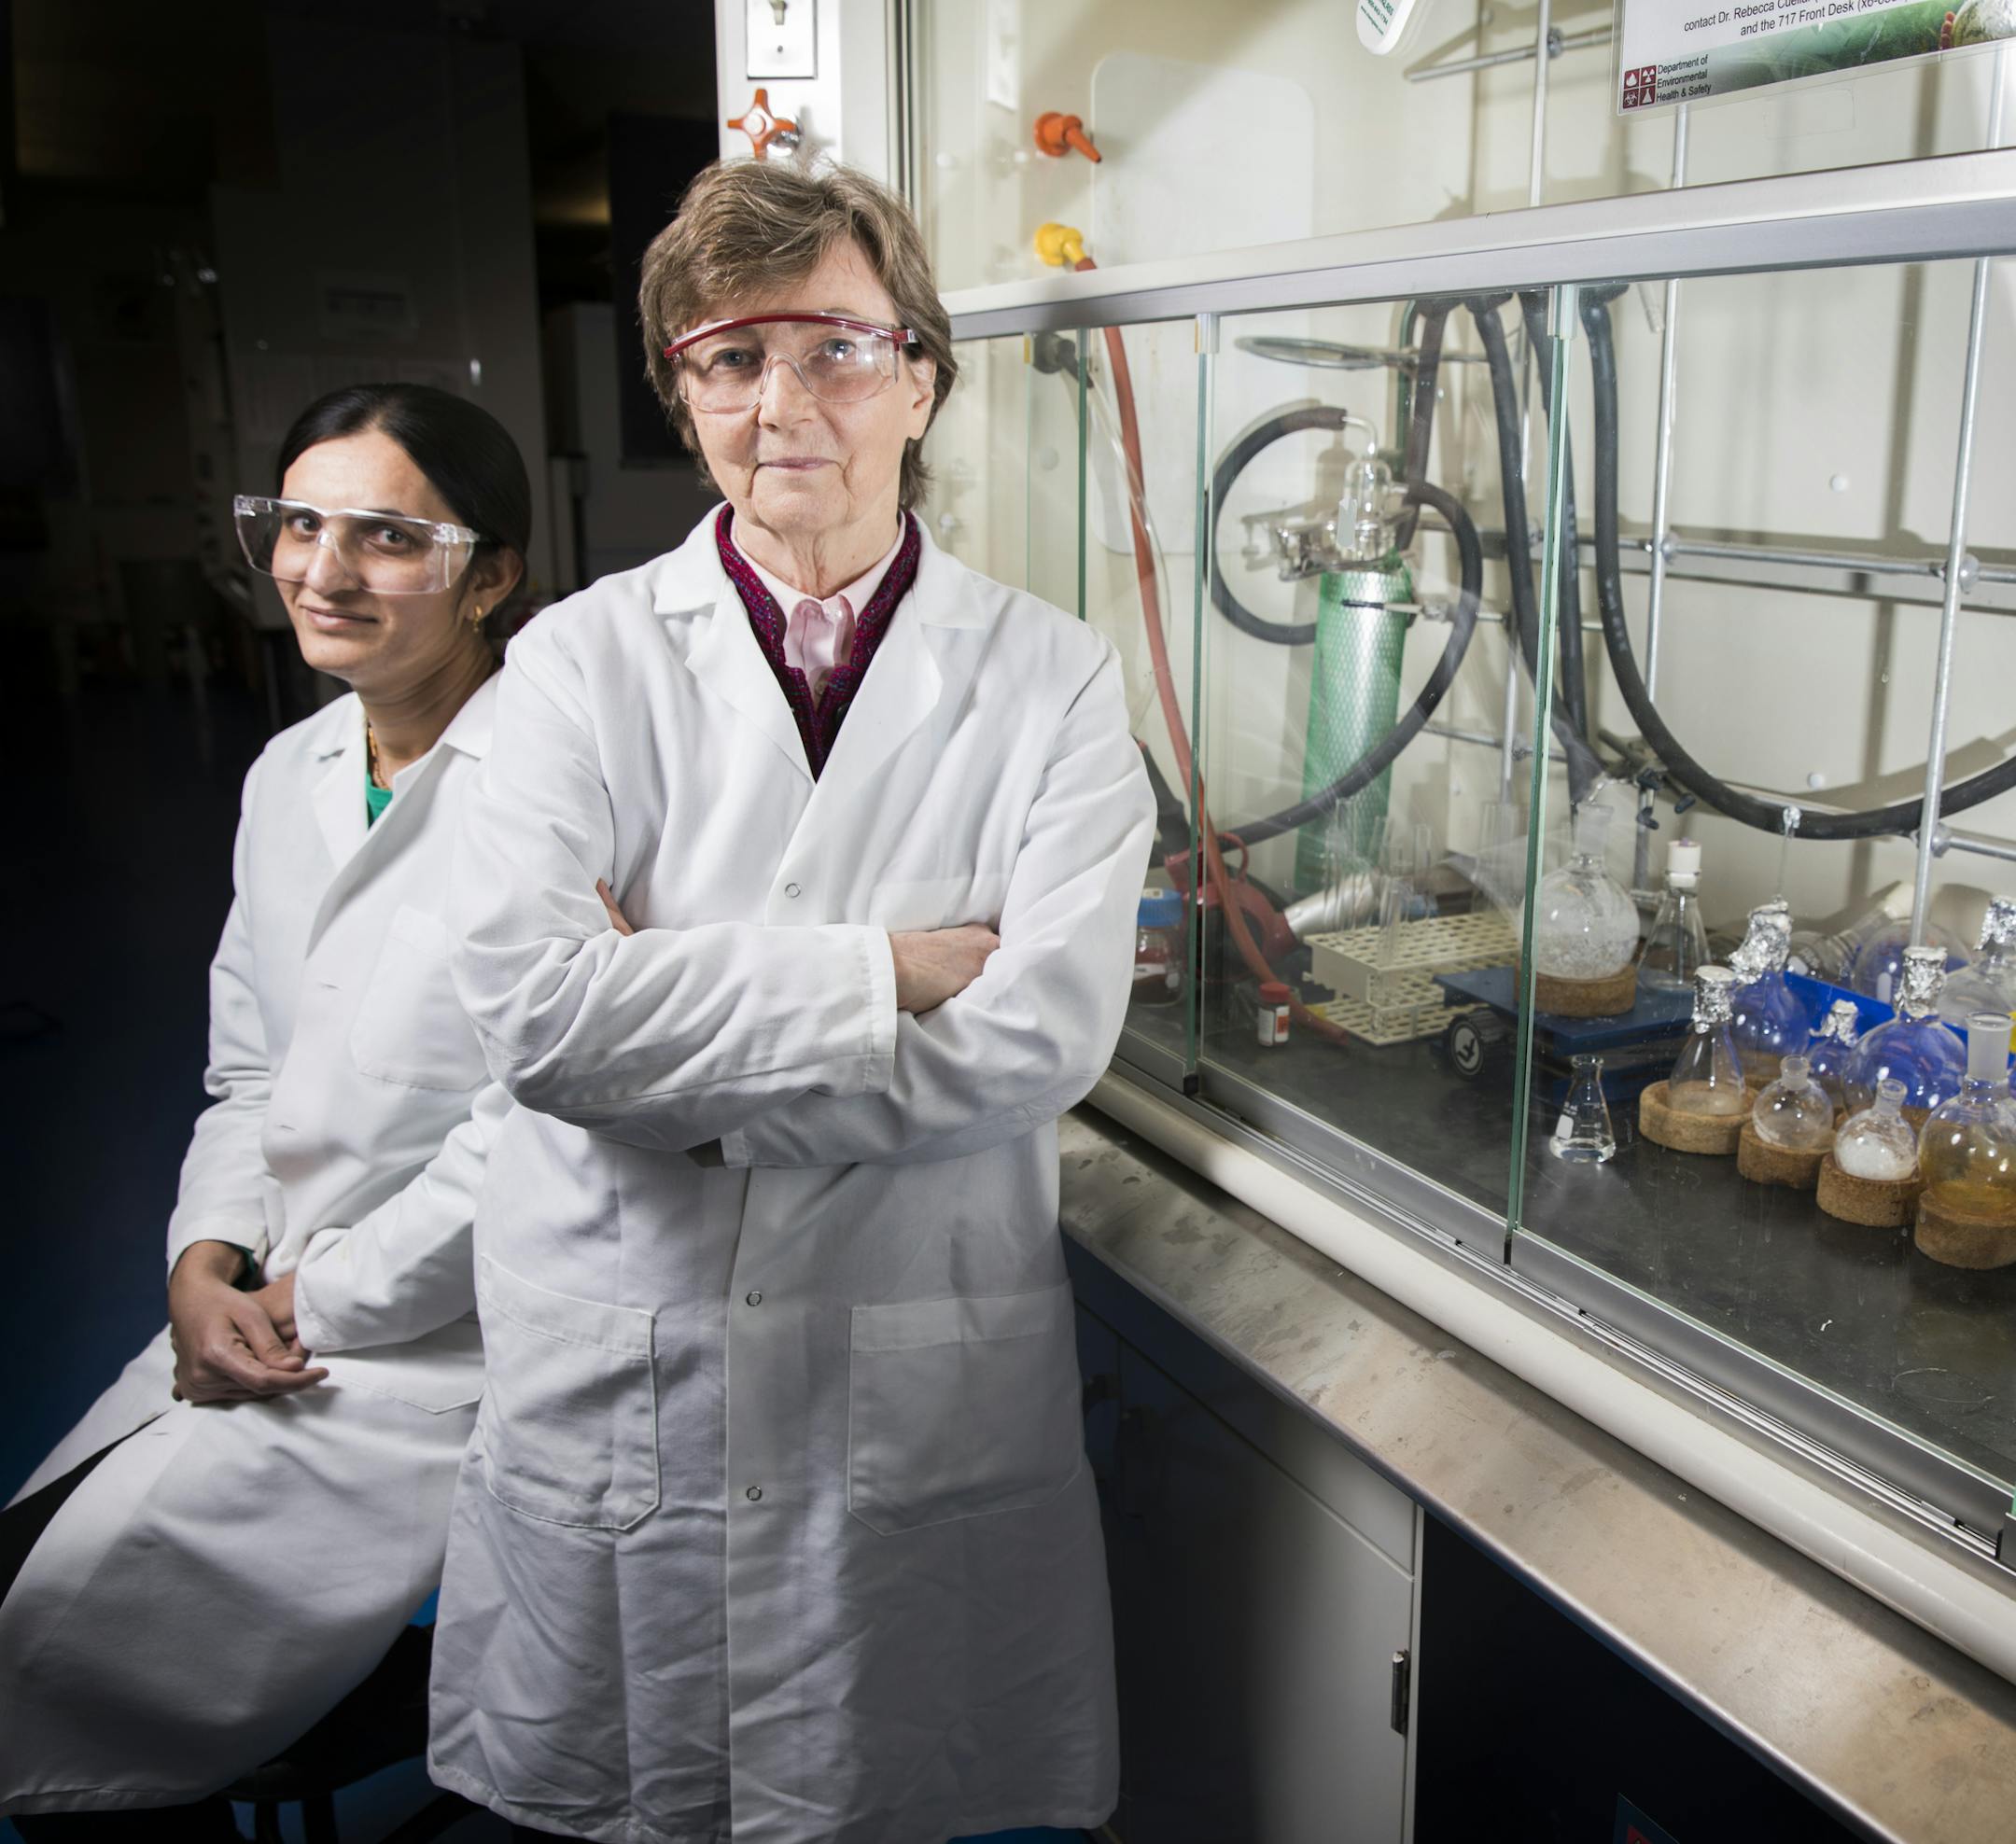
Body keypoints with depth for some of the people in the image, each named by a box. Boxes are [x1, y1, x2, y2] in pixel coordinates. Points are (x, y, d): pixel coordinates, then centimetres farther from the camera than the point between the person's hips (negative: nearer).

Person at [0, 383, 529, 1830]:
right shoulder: (286, 776, 9)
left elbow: (542, 1115, -20)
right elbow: (247, 1072, 14)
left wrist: (320, 1300, -12)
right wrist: (208, 1263, -3)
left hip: (452, 1330, -7)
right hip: (266, 1316, 7)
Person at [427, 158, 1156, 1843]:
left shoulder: (1050, 676, -2)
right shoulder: (585, 658, -1)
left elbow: (1048, 1035, -14)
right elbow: (528, 1000, -15)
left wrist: (669, 1012, -14)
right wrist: (884, 974, -16)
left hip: (928, 1387, 0)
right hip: (612, 1373, 1)